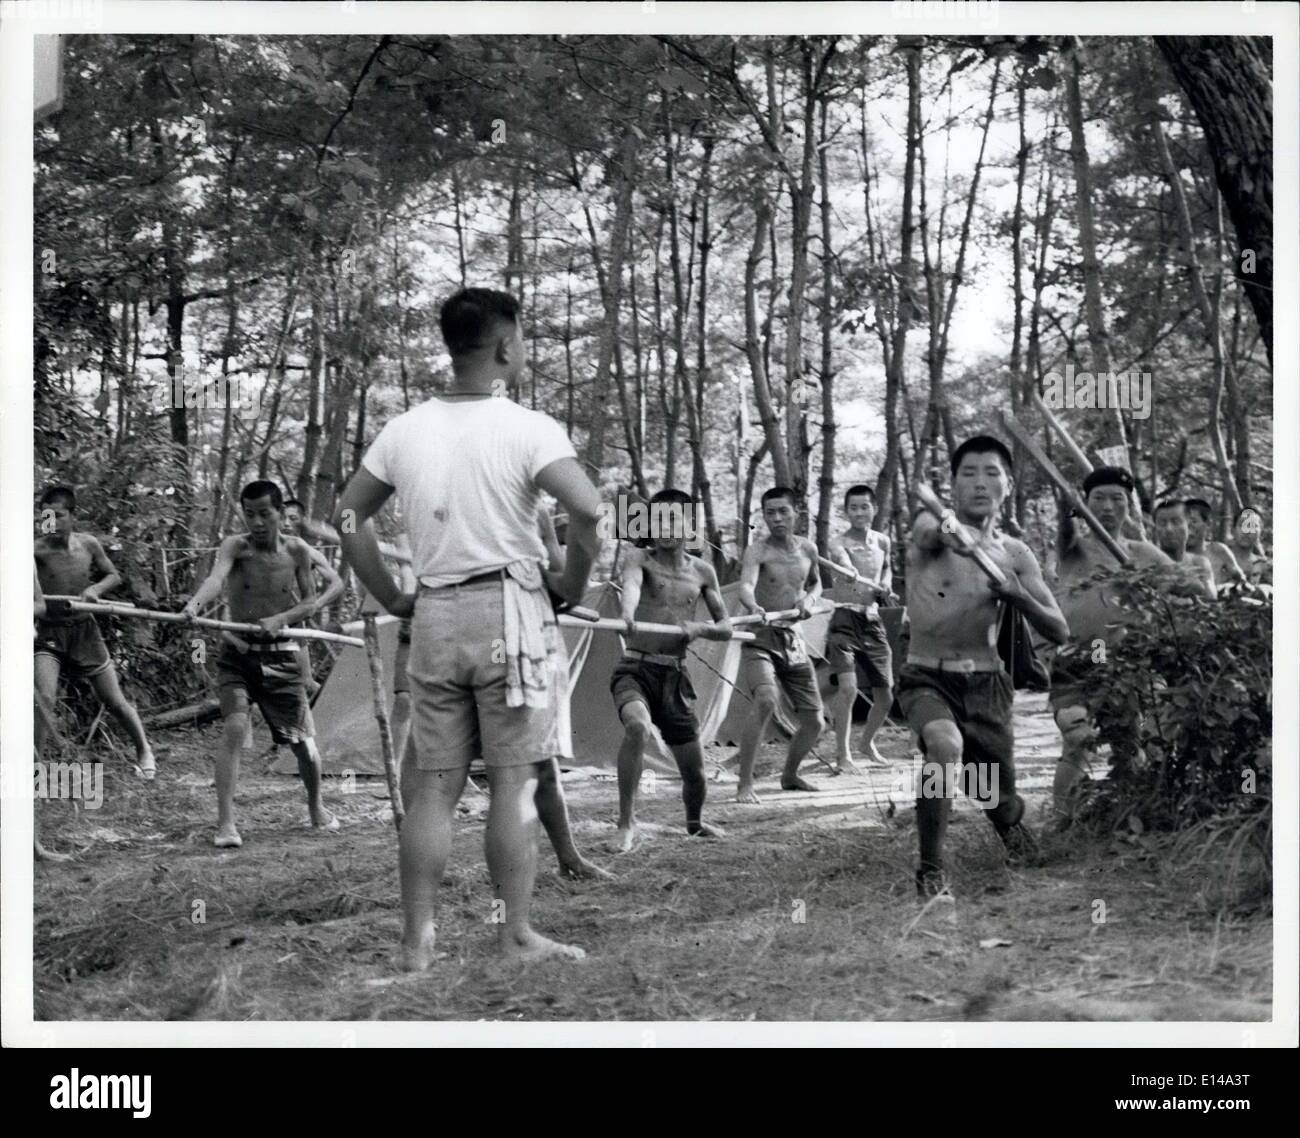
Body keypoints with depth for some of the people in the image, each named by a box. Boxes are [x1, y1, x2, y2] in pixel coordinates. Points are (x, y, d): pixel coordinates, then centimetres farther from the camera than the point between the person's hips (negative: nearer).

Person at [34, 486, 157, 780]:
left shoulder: (88, 544, -6)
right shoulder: (39, 549, -15)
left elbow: (114, 576, 8)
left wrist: (96, 589, -11)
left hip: (84, 631, 2)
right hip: (49, 633, -2)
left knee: (114, 701, 11)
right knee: (43, 700, -23)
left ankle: (144, 750, 34)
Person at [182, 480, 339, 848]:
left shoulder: (297, 551, -2)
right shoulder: (235, 546, -10)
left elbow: (311, 601, 4)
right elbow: (216, 576, -30)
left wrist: (281, 618, -16)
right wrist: (195, 603, -51)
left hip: (280, 656, 2)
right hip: (238, 654, -2)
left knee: (303, 741, 5)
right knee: (234, 726, -22)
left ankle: (316, 808, 33)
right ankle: (225, 823, -18)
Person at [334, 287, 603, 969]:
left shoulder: (404, 431, 6)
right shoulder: (528, 429, -9)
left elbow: (347, 517, 11)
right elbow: (587, 509, -21)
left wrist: (389, 597, 15)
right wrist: (574, 581, -6)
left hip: (434, 614, 4)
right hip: (510, 609, -4)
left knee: (432, 784, 9)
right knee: (514, 780, 2)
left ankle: (416, 940, 11)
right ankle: (515, 937, 6)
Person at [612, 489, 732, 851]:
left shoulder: (702, 572, 9)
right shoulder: (639, 558, -3)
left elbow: (726, 628, 14)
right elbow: (632, 583, -28)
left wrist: (700, 628, -10)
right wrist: (628, 611, -51)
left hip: (676, 675, 4)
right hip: (636, 669, -4)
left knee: (694, 769, 8)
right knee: (638, 726, -35)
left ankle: (695, 823, 41)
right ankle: (626, 821, -21)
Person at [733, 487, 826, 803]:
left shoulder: (807, 549, 5)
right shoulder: (757, 552, -12)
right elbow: (746, 586, -31)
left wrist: (809, 600, 2)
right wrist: (754, 607, -54)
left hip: (794, 641, 6)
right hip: (760, 639, -6)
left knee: (813, 721, 7)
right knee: (766, 701, -32)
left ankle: (789, 775, 34)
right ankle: (745, 784, -25)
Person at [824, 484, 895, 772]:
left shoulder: (882, 542, 10)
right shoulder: (839, 543, -9)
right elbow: (849, 572, -29)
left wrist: (886, 585, 7)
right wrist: (875, 587, -48)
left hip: (873, 621, 6)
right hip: (845, 619, -6)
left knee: (885, 696, 8)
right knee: (848, 686, -22)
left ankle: (868, 742, 34)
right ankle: (842, 754, -10)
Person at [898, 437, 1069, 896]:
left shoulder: (1015, 555, 4)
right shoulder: (929, 528, -7)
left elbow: (1059, 632, 4)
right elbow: (931, 535, -34)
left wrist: (1017, 595, -15)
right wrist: (948, 532, -58)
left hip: (985, 681, 3)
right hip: (927, 677, -3)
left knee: (998, 798, 9)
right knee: (945, 745, -34)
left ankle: (1011, 817, 51)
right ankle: (930, 867, -16)